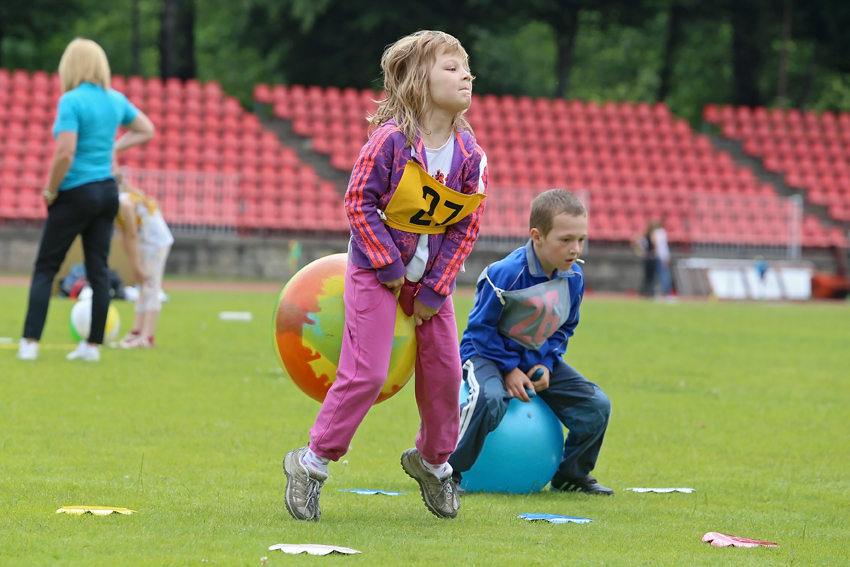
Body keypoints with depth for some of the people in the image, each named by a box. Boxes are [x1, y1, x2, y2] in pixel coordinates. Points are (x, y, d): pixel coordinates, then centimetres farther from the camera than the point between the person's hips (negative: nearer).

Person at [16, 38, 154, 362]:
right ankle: (93, 345, 9)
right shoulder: (116, 100, 6)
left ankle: (30, 343, -5)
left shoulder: (71, 101, -16)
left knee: (45, 268, 1)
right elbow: (146, 131, 23)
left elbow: (64, 155, -23)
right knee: (98, 270, 8)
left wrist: (50, 192, -10)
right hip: (107, 191, 6)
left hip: (76, 193, -6)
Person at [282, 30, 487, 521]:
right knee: (366, 372, -10)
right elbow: (359, 202, -15)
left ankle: (433, 459, 29)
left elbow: (467, 227, -2)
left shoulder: (469, 154, -6)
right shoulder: (391, 140, -20)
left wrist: (434, 291, -6)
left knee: (444, 370, 6)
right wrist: (388, 265, -17)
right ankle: (313, 462, 4)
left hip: (432, 275, 5)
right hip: (377, 271, -5)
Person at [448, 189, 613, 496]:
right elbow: (481, 327, -16)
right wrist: (509, 370, -20)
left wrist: (546, 364, -7)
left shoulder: (574, 278, -4)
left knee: (597, 406, -7)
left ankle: (571, 476, 16)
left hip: (537, 358, 6)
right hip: (488, 353, -6)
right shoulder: (507, 274, -24)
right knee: (490, 400, -39)